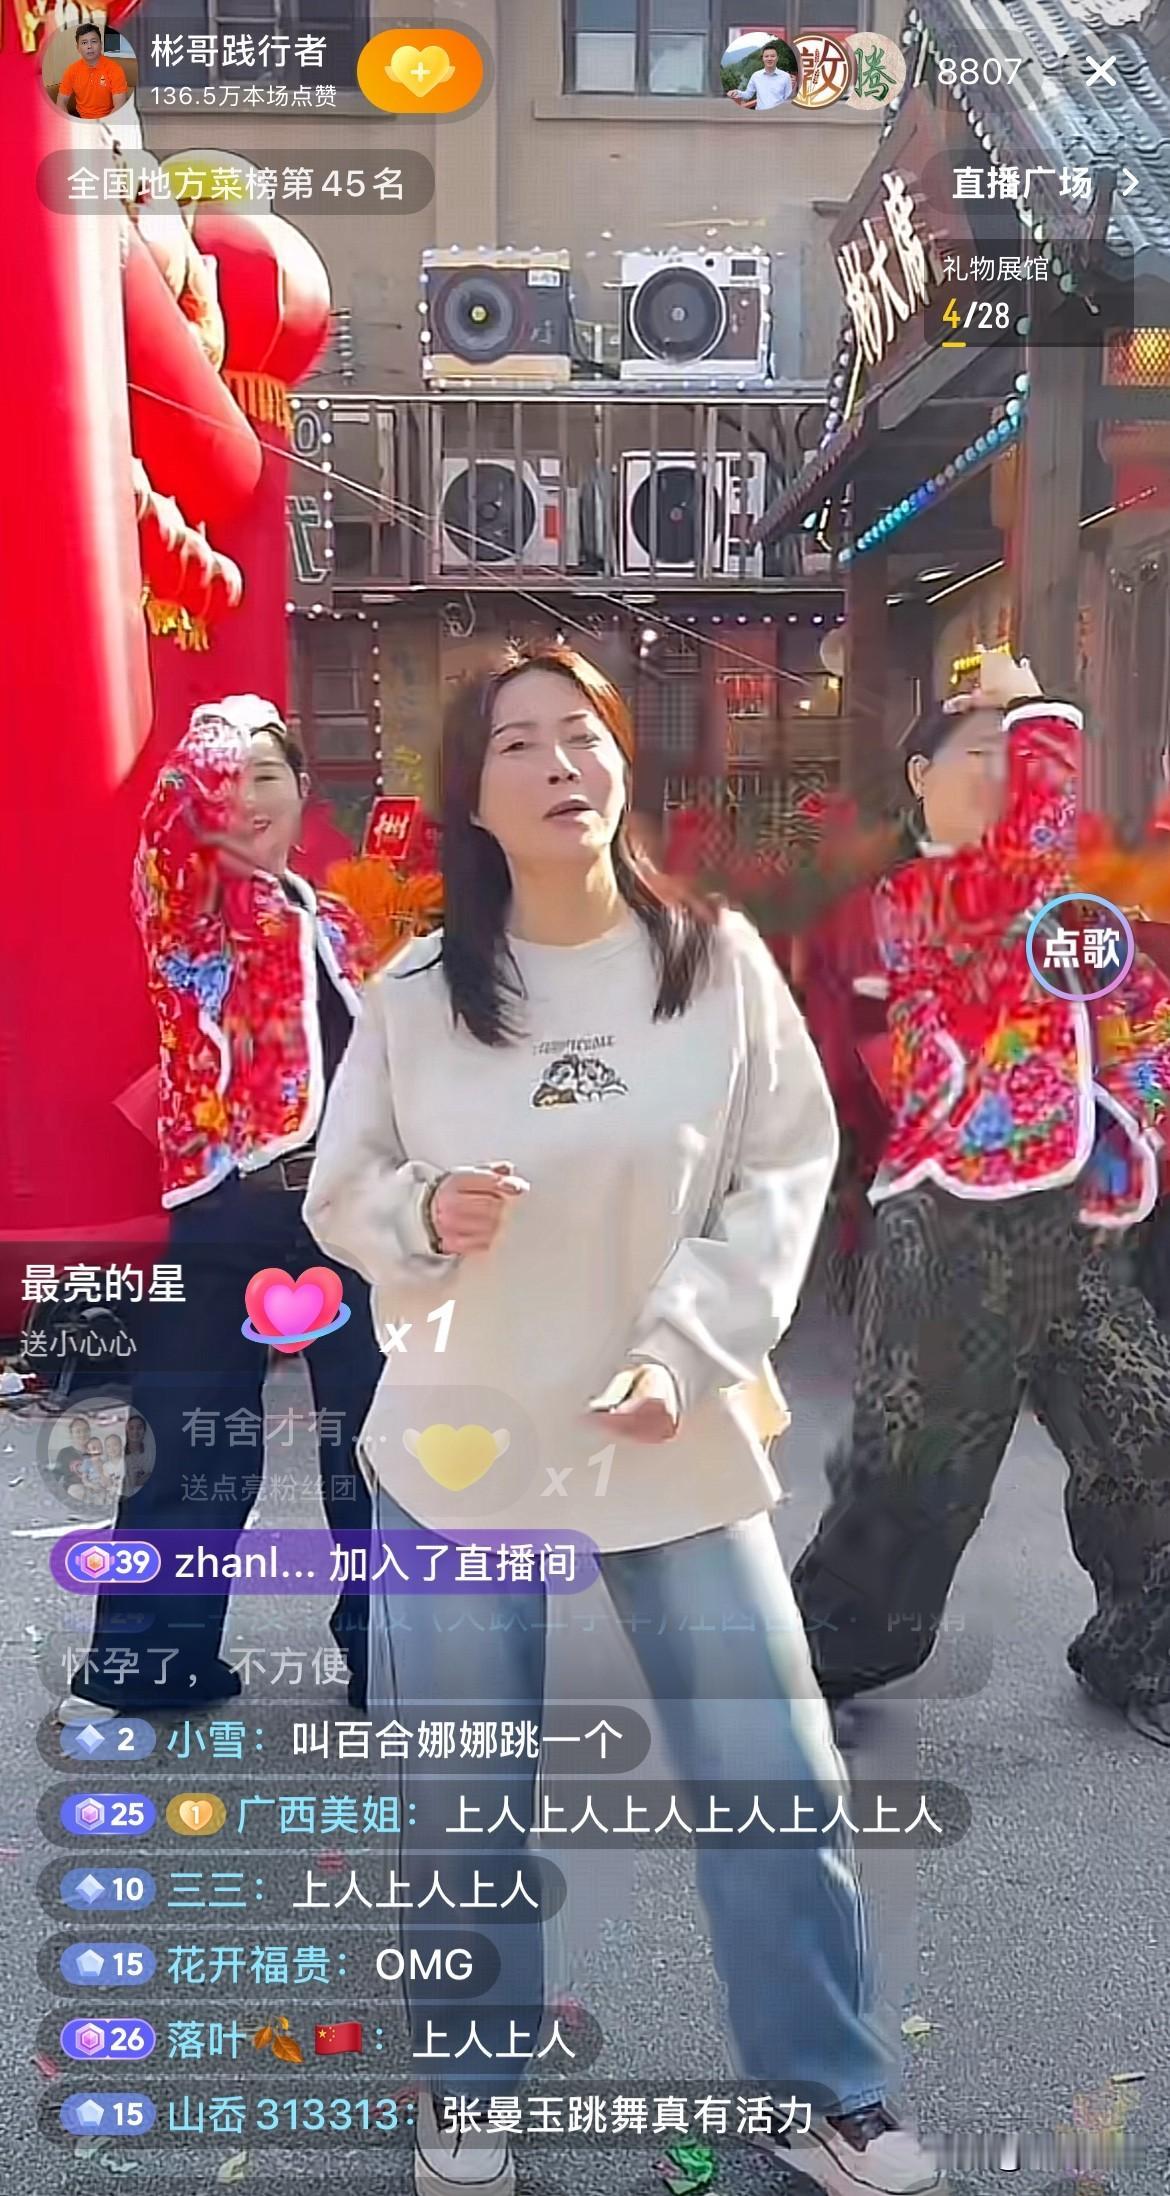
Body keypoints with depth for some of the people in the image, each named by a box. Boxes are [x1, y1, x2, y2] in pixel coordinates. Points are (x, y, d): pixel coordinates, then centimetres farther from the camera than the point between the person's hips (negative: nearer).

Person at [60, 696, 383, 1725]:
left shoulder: (334, 924, 17)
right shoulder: (181, 901, 3)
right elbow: (173, 798, -20)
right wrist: (224, 724, -11)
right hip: (228, 1210, -4)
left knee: (373, 1433, 11)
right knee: (196, 1444, 3)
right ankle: (148, 1659, 18)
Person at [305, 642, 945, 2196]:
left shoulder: (721, 960, -4)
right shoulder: (414, 994, -3)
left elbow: (787, 1171, -2)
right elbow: (340, 1198, 5)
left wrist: (686, 1348, -13)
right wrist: (425, 1213, -18)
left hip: (680, 1442, 0)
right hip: (460, 1445, 0)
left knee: (777, 1777, 7)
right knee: (460, 1796, 11)